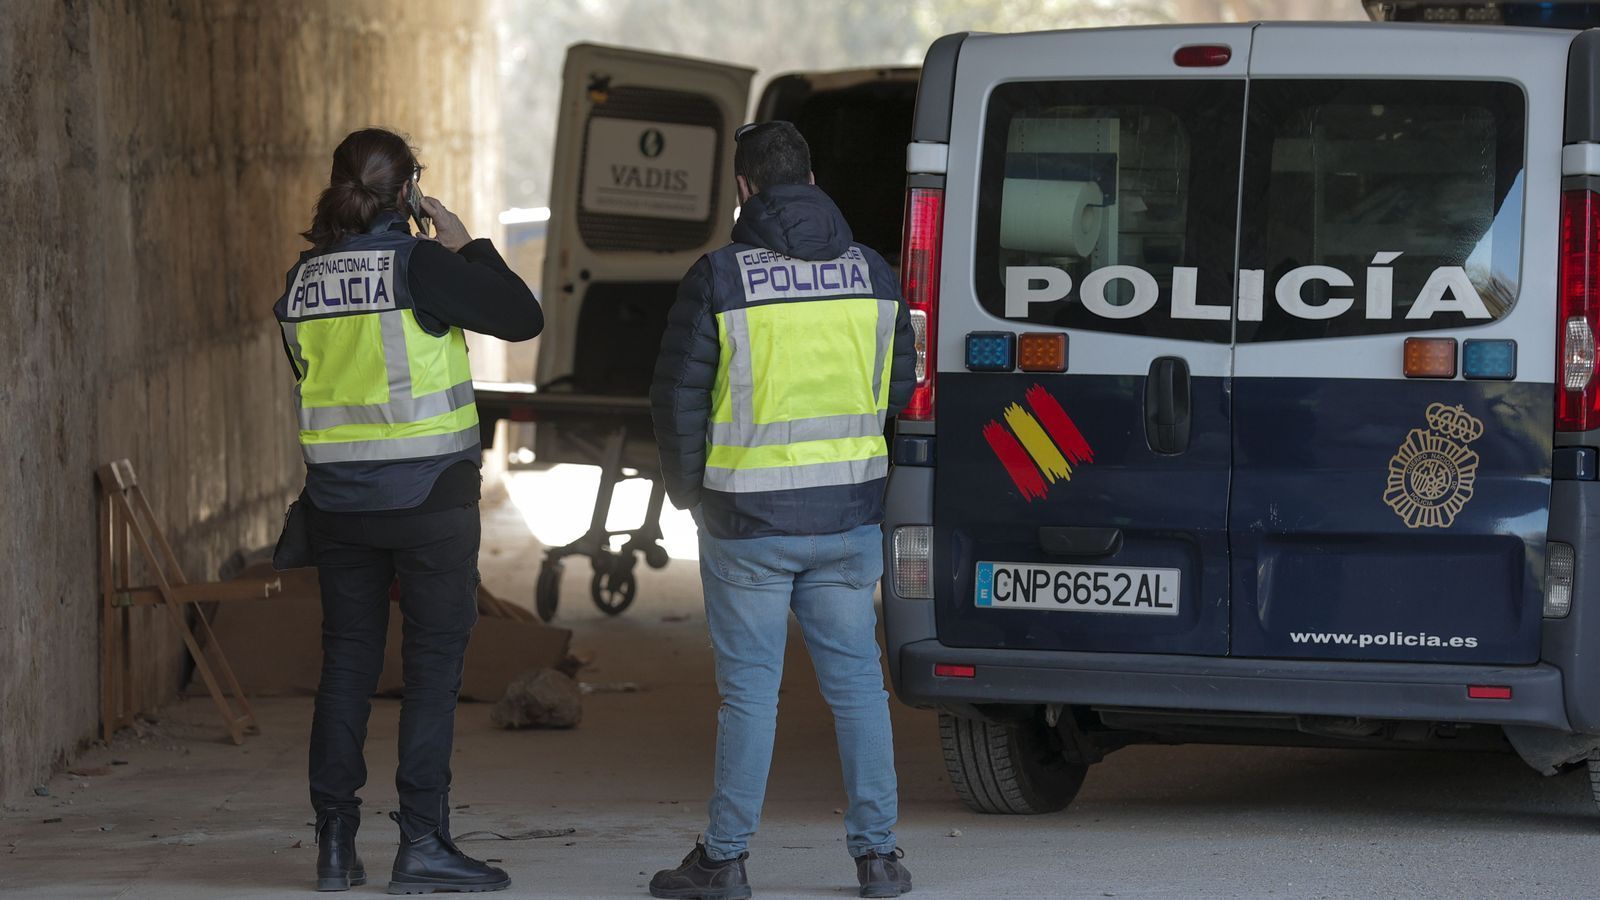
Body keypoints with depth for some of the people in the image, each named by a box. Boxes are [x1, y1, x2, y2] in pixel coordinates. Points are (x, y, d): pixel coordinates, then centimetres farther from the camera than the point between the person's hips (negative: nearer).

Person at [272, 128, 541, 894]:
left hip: (338, 498, 5)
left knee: (346, 661, 10)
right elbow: (522, 315, -9)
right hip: (428, 491, -5)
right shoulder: (418, 264, -13)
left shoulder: (304, 280, 5)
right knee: (434, 664, 0)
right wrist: (467, 245, 1)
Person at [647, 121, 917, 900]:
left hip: (749, 521, -3)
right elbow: (898, 391, 11)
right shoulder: (872, 274, 3)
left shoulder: (719, 278, -10)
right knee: (855, 679, 8)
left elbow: (678, 398, -5)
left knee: (749, 688, 2)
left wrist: (689, 492, 10)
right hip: (850, 515, 3)